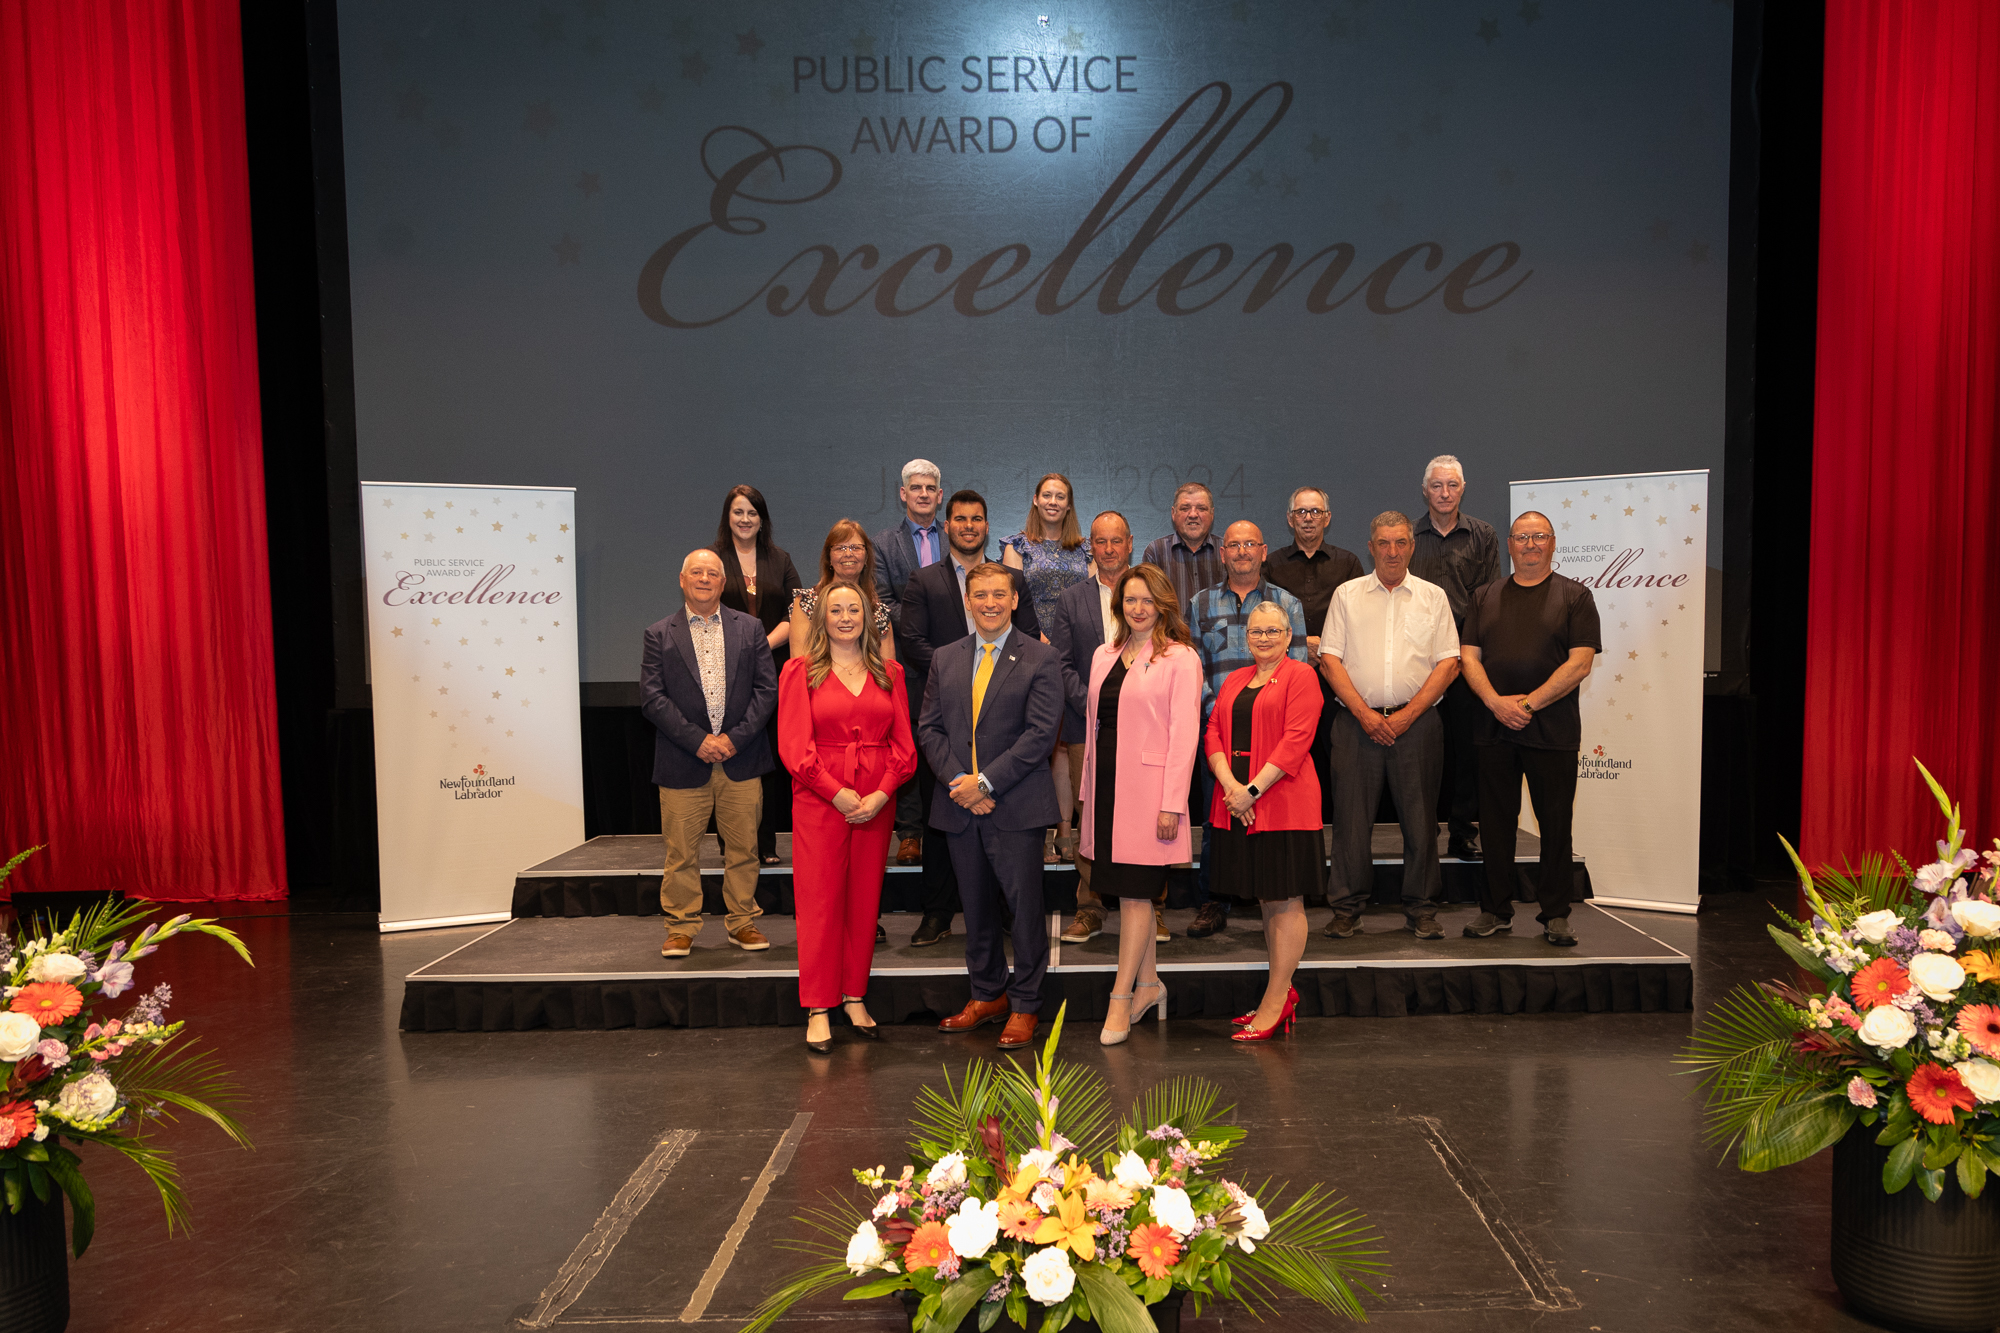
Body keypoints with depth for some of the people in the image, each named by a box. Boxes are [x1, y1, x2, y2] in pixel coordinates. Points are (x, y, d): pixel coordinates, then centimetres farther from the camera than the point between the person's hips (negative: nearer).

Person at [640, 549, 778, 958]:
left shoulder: (750, 629, 9)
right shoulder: (659, 635, 5)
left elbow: (767, 689, 3)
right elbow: (651, 697, -3)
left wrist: (735, 737, -9)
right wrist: (698, 740, -12)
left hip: (741, 759, 1)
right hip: (683, 763, -1)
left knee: (743, 847, 7)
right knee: (681, 851, 4)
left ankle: (743, 922, 21)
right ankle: (681, 927, 17)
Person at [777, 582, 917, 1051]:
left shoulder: (889, 673, 11)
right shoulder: (800, 671, 2)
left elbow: (904, 743, 5)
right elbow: (794, 746, -6)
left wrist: (882, 792, -9)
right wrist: (838, 793, -13)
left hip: (877, 803, 3)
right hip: (819, 801, -3)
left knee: (864, 902, 8)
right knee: (820, 903, -1)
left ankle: (855, 998, 19)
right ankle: (818, 1010, 6)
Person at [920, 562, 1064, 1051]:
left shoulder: (1040, 659, -3)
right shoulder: (945, 659, 11)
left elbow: (1040, 733, -11)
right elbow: (930, 727, 7)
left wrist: (986, 782, -15)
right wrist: (958, 780, -8)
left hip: (1016, 806, -4)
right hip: (960, 806, 4)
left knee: (1024, 906, 1)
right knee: (976, 906, 14)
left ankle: (1024, 1006, 16)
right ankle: (988, 995, 29)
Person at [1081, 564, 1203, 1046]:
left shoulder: (1180, 658, -4)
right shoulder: (1104, 656, 14)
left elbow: (1184, 733, -9)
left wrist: (1172, 803, -14)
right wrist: (1089, 788, 13)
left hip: (1148, 786, -6)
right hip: (1107, 784, 6)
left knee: (1134, 892, -4)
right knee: (1131, 892, 12)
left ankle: (1120, 998, 2)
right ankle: (1149, 983, 25)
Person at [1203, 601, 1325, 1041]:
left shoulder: (1300, 676, -2)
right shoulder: (1234, 681, 17)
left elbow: (1296, 741, -12)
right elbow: (1214, 734, 8)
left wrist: (1253, 789, -17)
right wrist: (1230, 786, -9)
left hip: (1283, 804, -6)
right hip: (1238, 805, 6)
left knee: (1286, 902, -2)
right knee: (1266, 901, 12)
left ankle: (1275, 1001, 3)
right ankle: (1283, 993, 22)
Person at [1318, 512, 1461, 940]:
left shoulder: (1433, 597, 9)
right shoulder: (1347, 595, 9)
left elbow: (1448, 663, 3)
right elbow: (1330, 658, 2)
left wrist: (1407, 715, -7)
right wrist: (1365, 714, -7)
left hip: (1416, 721, 0)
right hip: (1357, 721, 0)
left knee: (1419, 817, 2)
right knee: (1351, 815, 0)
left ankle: (1422, 908, 14)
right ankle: (1347, 908, 10)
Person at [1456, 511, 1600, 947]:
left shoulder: (1574, 596, 4)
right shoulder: (1486, 597, 14)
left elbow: (1580, 663, -5)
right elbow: (1469, 657, 6)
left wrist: (1530, 702, -13)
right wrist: (1496, 701, -10)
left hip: (1553, 730, -2)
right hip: (1494, 728, 3)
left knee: (1555, 822, 2)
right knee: (1496, 821, 7)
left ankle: (1555, 915, 12)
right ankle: (1496, 910, 16)